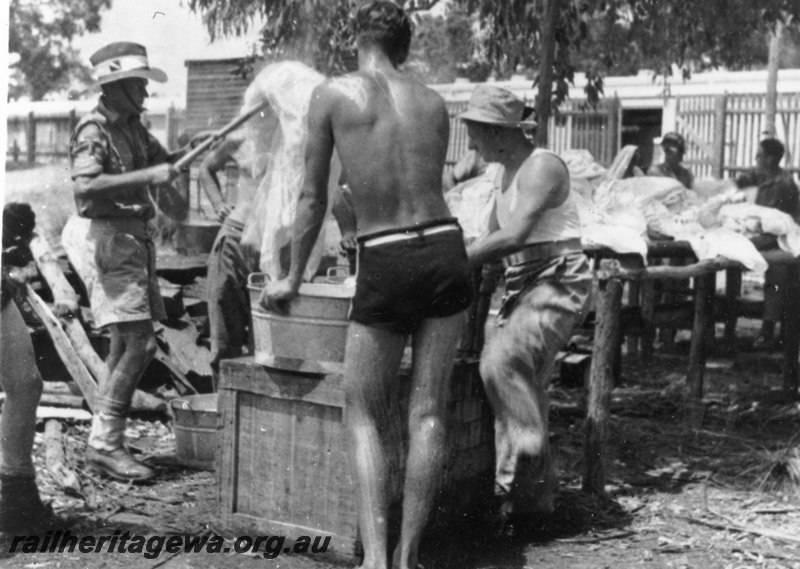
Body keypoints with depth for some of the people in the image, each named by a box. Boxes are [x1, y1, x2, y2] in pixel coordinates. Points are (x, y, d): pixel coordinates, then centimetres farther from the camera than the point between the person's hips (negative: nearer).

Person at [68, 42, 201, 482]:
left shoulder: (132, 126, 14)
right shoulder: (93, 130, -12)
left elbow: (158, 158, 31)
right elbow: (85, 185, -27)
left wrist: (181, 157, 10)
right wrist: (147, 176, -28)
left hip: (138, 239, 9)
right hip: (113, 237, -9)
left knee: (123, 346, 11)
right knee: (138, 343, -14)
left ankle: (103, 443, 17)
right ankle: (105, 444, -9)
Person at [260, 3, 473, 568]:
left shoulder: (332, 94, 2)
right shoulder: (434, 102, 13)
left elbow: (313, 199, 6)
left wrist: (293, 278, 18)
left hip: (386, 266, -3)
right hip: (445, 251, 3)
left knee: (365, 415, 9)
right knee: (428, 411, 8)